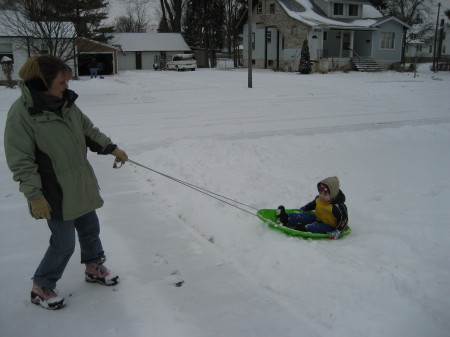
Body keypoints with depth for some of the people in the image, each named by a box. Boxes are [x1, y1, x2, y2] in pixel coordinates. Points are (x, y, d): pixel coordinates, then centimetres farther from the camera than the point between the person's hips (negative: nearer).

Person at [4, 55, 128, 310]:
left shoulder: (66, 104, 1)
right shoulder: (22, 112, -19)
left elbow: (88, 130, 16)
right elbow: (21, 160, -18)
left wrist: (111, 148, 10)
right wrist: (34, 195, -18)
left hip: (81, 185, 8)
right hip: (55, 193, -7)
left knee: (90, 229, 21)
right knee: (64, 243, 1)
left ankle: (94, 268, 45)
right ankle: (41, 288, 24)